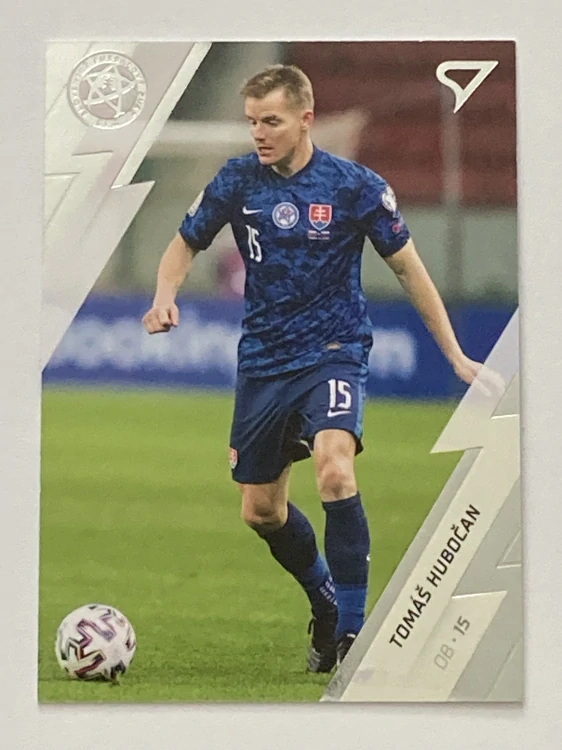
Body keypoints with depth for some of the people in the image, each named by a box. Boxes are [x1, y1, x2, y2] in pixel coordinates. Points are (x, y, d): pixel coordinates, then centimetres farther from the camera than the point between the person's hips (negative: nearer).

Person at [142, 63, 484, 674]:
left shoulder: (355, 186, -9)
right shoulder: (237, 181, -2)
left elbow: (407, 267, 0)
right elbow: (187, 242, 12)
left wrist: (455, 356, -1)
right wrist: (165, 297, -10)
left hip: (334, 350, -4)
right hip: (263, 359, 4)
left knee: (333, 468, -30)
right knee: (261, 512, 9)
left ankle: (351, 630, -23)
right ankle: (326, 607, 37)